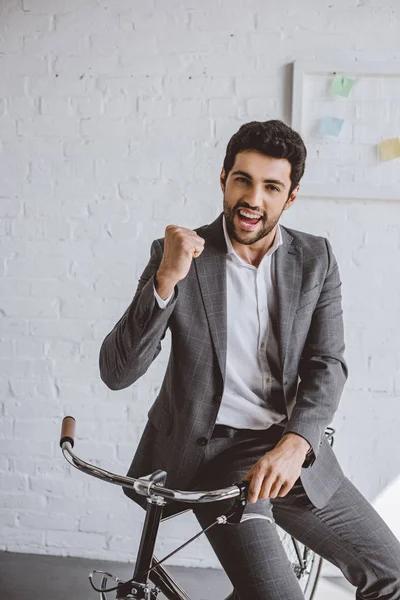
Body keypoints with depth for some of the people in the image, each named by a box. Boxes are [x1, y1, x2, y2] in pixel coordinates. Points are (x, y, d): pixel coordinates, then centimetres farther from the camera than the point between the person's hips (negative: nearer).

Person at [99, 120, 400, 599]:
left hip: (295, 453, 4)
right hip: (215, 451, -4)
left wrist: (295, 443, -22)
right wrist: (166, 279, -24)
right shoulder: (178, 255, -5)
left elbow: (327, 365, -3)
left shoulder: (316, 259, 4)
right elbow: (116, 372, -11)